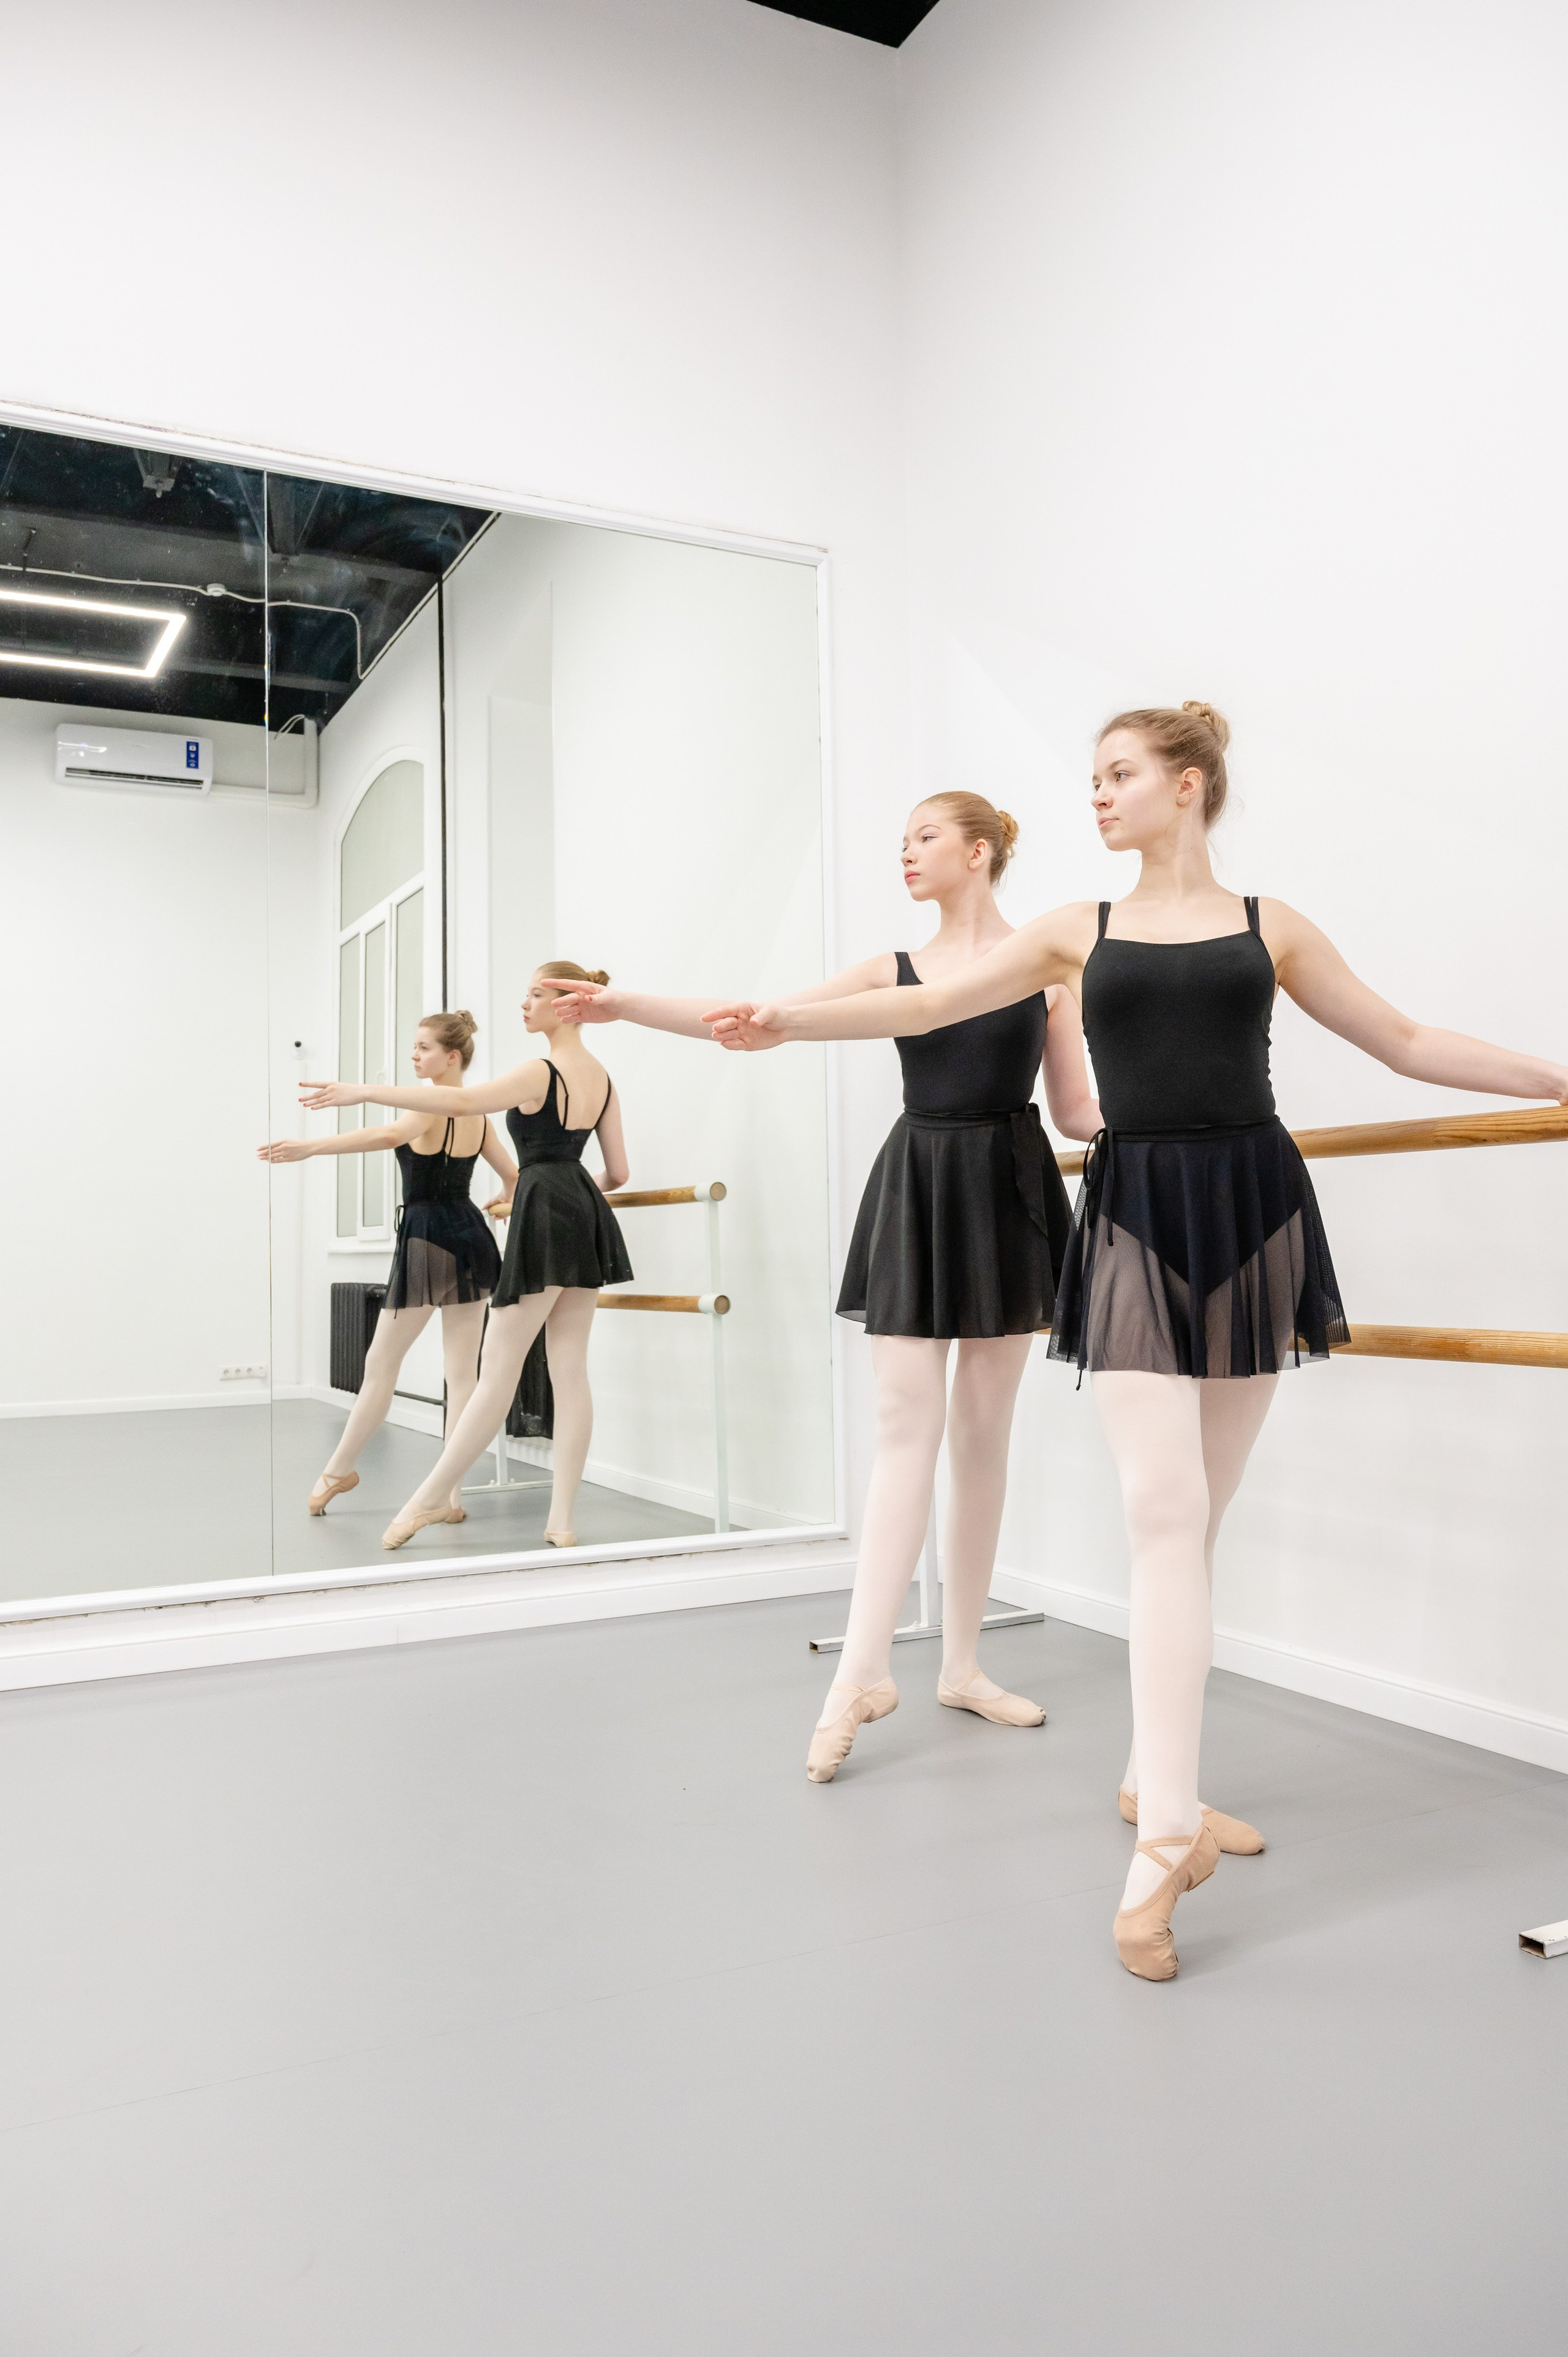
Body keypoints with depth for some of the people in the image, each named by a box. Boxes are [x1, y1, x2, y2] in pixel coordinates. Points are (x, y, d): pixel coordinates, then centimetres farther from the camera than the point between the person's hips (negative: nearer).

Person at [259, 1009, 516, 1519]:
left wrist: (311, 1146, -42)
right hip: (470, 1238, 7)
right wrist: (500, 1205, 40)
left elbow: (389, 1136, -33)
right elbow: (514, 1176, 18)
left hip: (426, 1239, -7)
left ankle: (339, 1469, 23)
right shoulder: (477, 1114, 11)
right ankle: (452, 1494, 7)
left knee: (380, 1365, 8)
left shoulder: (427, 1101, -12)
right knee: (463, 1373, 5)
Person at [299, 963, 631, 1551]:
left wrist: (364, 1091, -25)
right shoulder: (602, 1078, 13)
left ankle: (430, 1497, 9)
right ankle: (562, 1521, 6)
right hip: (588, 1219, 8)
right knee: (570, 1372, 5)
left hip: (544, 1216, -8)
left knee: (497, 1370, -2)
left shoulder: (541, 1072, -11)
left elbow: (459, 1101, -25)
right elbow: (618, 1173, 15)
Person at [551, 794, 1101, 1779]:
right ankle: (863, 1672, -5)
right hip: (917, 1195, 0)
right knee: (908, 1429, -7)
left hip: (1010, 1194, 0)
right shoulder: (895, 971, 8)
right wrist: (627, 1006, -9)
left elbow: (1077, 1110, 7)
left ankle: (962, 1665, 16)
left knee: (983, 1437, 5)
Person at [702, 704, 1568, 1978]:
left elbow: (1408, 1042, 13)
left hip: (1254, 1210, 1)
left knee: (1199, 1517, 6)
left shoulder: (1269, 925, 10)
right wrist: (787, 1022, -6)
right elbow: (927, 1005, 4)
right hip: (1136, 1218, -1)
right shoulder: (1079, 929, 11)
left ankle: (1154, 1774, 20)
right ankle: (1165, 1835, -11)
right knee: (1163, 1514, -11)